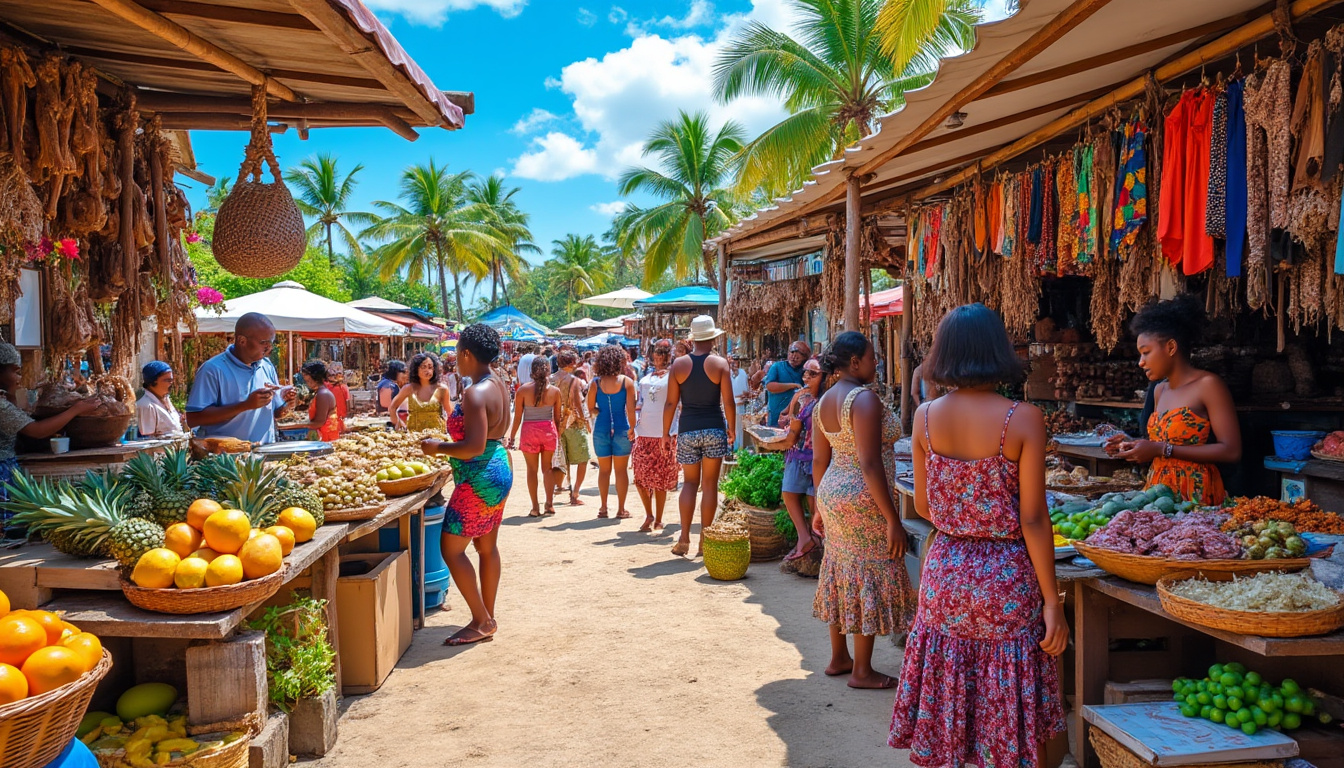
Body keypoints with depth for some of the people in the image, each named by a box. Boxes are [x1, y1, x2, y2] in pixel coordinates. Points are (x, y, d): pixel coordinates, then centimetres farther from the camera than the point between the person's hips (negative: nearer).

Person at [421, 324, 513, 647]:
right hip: (499, 468, 10)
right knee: (487, 546, 16)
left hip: (479, 478, -10)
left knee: (452, 549, 0)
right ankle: (488, 618, 26)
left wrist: (439, 447, -13)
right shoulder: (499, 386, 6)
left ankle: (482, 621, 6)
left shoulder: (475, 393, -23)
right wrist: (448, 445, 19)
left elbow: (474, 447, -28)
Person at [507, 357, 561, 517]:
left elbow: (517, 417, -6)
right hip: (549, 430, 2)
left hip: (529, 431, -1)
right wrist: (558, 434, 14)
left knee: (532, 469, 8)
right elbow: (557, 417, 2)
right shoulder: (555, 391, -4)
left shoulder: (523, 390, -9)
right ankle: (550, 503, 12)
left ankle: (535, 508, 9)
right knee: (547, 468, 16)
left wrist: (511, 437, 3)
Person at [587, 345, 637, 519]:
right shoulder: (626, 381, -5)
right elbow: (631, 408, -9)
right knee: (621, 470, 7)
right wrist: (632, 429, -3)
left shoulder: (596, 383, -3)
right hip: (621, 429, -1)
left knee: (604, 469, 12)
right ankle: (621, 509, 10)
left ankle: (603, 507, 16)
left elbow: (590, 408, -2)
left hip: (601, 429, 1)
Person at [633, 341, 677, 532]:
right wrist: (635, 419, 6)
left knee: (661, 479, 2)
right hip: (644, 432, 5)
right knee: (641, 476, 1)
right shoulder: (646, 376, 16)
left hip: (663, 433, -4)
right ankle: (649, 514, 18)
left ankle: (658, 520, 12)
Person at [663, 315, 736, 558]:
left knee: (690, 483, 11)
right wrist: (731, 429, 6)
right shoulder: (720, 363, -4)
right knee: (710, 485, 6)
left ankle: (684, 538, 4)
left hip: (687, 430, 1)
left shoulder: (679, 364, 0)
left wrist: (666, 432, 8)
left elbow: (671, 403, 0)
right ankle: (704, 540, 8)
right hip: (714, 429, -1)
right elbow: (728, 403, -7)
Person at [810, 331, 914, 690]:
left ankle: (838, 658, 29)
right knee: (868, 578, 2)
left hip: (832, 495, 9)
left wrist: (820, 507, 20)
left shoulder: (823, 402, 8)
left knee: (841, 573, 17)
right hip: (863, 499, -9)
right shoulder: (864, 398, -19)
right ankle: (862, 671, 12)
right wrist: (892, 519, -20)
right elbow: (870, 465, -23)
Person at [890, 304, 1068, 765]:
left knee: (941, 721, 17)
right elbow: (1032, 519, -12)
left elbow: (923, 507, 4)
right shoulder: (1023, 419, -13)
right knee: (1010, 718, 14)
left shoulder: (925, 417, -3)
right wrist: (1052, 602, -4)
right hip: (1006, 578, -3)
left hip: (945, 572, 3)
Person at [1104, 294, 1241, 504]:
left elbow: (1231, 451, -14)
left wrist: (1162, 449, -16)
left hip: (1196, 495, -6)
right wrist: (1133, 445, 6)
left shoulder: (1208, 385, -7)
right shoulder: (1160, 390, 13)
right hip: (1158, 493, 6)